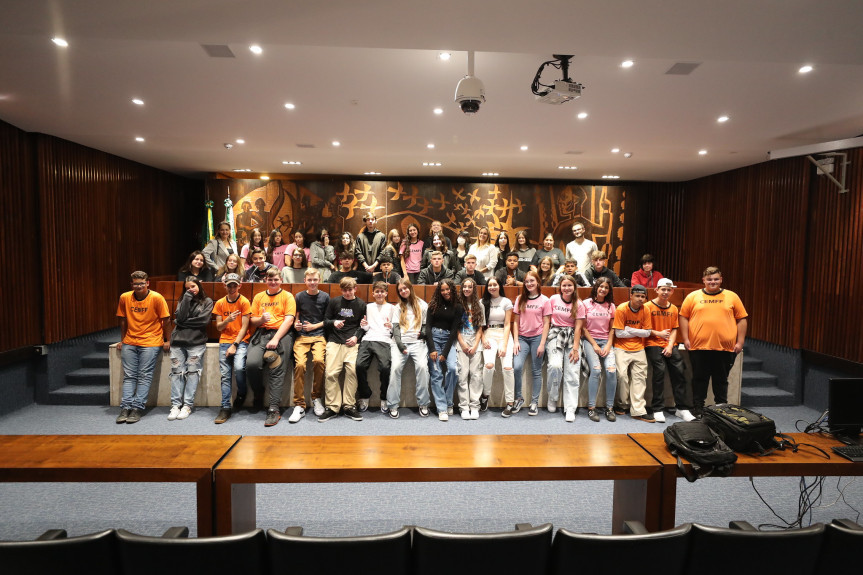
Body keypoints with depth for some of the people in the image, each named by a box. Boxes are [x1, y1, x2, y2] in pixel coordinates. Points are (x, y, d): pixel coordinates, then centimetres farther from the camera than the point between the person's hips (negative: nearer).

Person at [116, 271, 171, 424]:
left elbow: (166, 320, -5)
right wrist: (122, 340, 16)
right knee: (129, 376, 2)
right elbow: (123, 320, 13)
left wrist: (167, 341, -3)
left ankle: (137, 409, -2)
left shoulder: (157, 298, -9)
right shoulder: (125, 298, 2)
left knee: (144, 376, -4)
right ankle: (125, 408, 4)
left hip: (150, 342, -4)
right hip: (129, 342, 4)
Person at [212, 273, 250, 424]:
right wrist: (227, 320, -13)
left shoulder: (244, 302, -1)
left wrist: (234, 345, -12)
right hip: (225, 341, 3)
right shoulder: (220, 303, 11)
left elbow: (244, 327, -4)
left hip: (241, 340, -3)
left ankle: (241, 394, 2)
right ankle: (225, 407, -5)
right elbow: (219, 327, 9)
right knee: (225, 374, -8)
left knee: (239, 367, -25)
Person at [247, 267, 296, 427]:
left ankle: (274, 409, -20)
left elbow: (289, 320, -2)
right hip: (261, 333, 3)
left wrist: (276, 339, -13)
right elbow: (252, 321, 17)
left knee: (277, 370, -19)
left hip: (281, 333, -3)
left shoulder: (287, 296, 9)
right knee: (251, 363, -22)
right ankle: (259, 395, 4)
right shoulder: (259, 297, 21)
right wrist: (261, 319, -8)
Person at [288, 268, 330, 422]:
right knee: (299, 364, -24)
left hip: (319, 335, -1)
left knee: (319, 360, -30)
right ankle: (299, 405, -14)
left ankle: (317, 398, -9)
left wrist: (314, 326, -1)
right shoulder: (299, 297, 12)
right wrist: (296, 325, -4)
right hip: (302, 336, 1)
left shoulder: (325, 297, 9)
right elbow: (296, 317, 17)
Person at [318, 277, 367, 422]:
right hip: (335, 341, 1)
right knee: (331, 373, -15)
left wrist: (356, 336, -2)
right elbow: (325, 320, 15)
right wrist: (334, 322, -7)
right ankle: (332, 407, -5)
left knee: (352, 369, -21)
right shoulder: (334, 302, 13)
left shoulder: (361, 304, 13)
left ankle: (349, 406, -10)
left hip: (352, 342, 0)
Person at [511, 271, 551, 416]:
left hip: (537, 338, -1)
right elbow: (516, 322, 8)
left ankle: (534, 402, 14)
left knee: (537, 371, 3)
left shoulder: (544, 300, 1)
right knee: (517, 367, -16)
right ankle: (518, 398, 2)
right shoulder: (520, 299, 8)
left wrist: (542, 344, -7)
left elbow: (546, 324, -1)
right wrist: (516, 341, -1)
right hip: (522, 338, 2)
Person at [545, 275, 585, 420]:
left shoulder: (579, 305, 4)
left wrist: (575, 348, -8)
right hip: (555, 334, -1)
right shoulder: (553, 299, 3)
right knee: (555, 366, -23)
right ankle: (552, 399, -1)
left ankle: (570, 409, -2)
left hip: (572, 336, 1)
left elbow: (578, 327, 0)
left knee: (573, 372, -8)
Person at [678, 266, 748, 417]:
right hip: (699, 347, 0)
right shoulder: (693, 297, 6)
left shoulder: (732, 297, 7)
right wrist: (685, 339, -2)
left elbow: (741, 319, 8)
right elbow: (683, 317, 6)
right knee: (699, 379, 7)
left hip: (725, 347, 1)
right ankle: (698, 408, 18)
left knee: (721, 380, 11)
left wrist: (740, 342, 1)